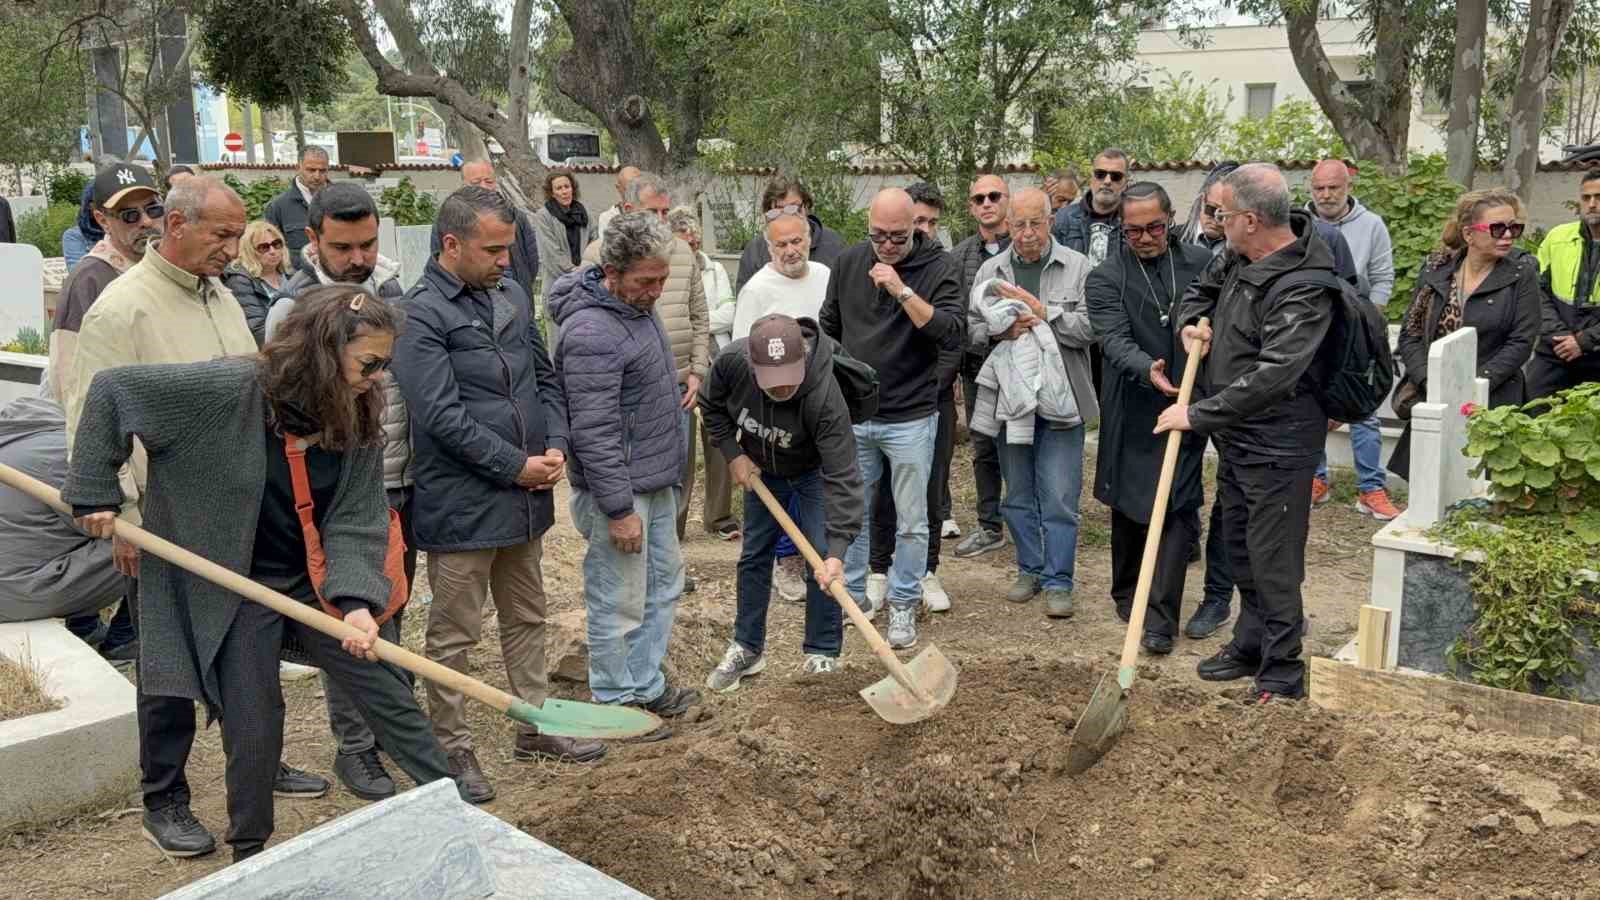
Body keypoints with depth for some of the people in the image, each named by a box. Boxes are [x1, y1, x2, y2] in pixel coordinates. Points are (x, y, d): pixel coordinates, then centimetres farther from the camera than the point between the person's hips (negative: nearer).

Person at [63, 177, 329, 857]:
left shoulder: (220, 297, 11)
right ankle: (164, 801, 16)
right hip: (164, 523, -7)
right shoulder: (122, 308, -13)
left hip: (238, 512, 7)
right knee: (170, 666, 2)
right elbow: (94, 422, -16)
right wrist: (120, 517, -19)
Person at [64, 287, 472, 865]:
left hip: (320, 579, 4)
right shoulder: (233, 390, -22)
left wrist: (357, 600, -26)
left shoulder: (358, 423, -8)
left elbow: (354, 523, -10)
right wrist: (95, 493, -14)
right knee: (253, 724, 3)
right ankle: (250, 855, 26)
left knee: (388, 692, 6)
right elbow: (111, 390, -16)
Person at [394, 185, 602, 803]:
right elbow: (441, 414, -21)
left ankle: (535, 726, 33)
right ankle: (452, 748, 19)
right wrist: (517, 466, -17)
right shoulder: (421, 313, -14)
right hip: (461, 505, -7)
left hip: (526, 498, 8)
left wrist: (555, 446, -2)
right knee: (453, 635, 5)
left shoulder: (511, 297, 9)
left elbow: (545, 379, 15)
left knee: (527, 618, 19)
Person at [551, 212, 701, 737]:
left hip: (657, 481, 10)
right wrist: (618, 509, -23)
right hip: (619, 489, -10)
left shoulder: (638, 307, 7)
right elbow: (593, 432, -26)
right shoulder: (591, 331, -25)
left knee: (663, 582, 19)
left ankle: (646, 687, 32)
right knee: (619, 602, 2)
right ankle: (616, 706, 17)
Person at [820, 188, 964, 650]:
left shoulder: (938, 266, -9)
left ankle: (903, 606, 19)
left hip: (911, 417, -3)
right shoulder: (848, 263, 2)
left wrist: (902, 290, -27)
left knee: (911, 522, 5)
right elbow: (828, 330, 14)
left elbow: (952, 334, -22)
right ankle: (853, 596, 29)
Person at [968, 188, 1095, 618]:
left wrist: (1041, 312, -15)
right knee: (1019, 494, 14)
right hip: (1008, 398, 4)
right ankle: (1030, 570, 28)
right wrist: (1002, 329, -10)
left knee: (1059, 498, -2)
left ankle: (1059, 582, 7)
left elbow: (1091, 328, -11)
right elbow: (971, 327, 8)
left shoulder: (1078, 268, -3)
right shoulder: (990, 271, 7)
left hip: (1059, 401, -3)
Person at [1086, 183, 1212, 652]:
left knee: (1178, 509, -6)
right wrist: (1147, 369, -37)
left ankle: (1159, 618, -5)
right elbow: (1115, 340, -17)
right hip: (1132, 414, 0)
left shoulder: (1201, 262, 5)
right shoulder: (1106, 278, -3)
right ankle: (1126, 594, 33)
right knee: (1128, 507, 12)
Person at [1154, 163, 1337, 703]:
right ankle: (1250, 645, 37)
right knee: (1240, 546, 21)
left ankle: (1283, 674, 11)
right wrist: (1192, 322, 1)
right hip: (1234, 435, 10)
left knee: (1273, 560, -2)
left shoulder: (1303, 291, -25)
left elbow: (1271, 377, -31)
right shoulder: (1239, 258, 3)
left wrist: (1198, 415, -27)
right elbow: (1200, 290, 24)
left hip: (1276, 445, -10)